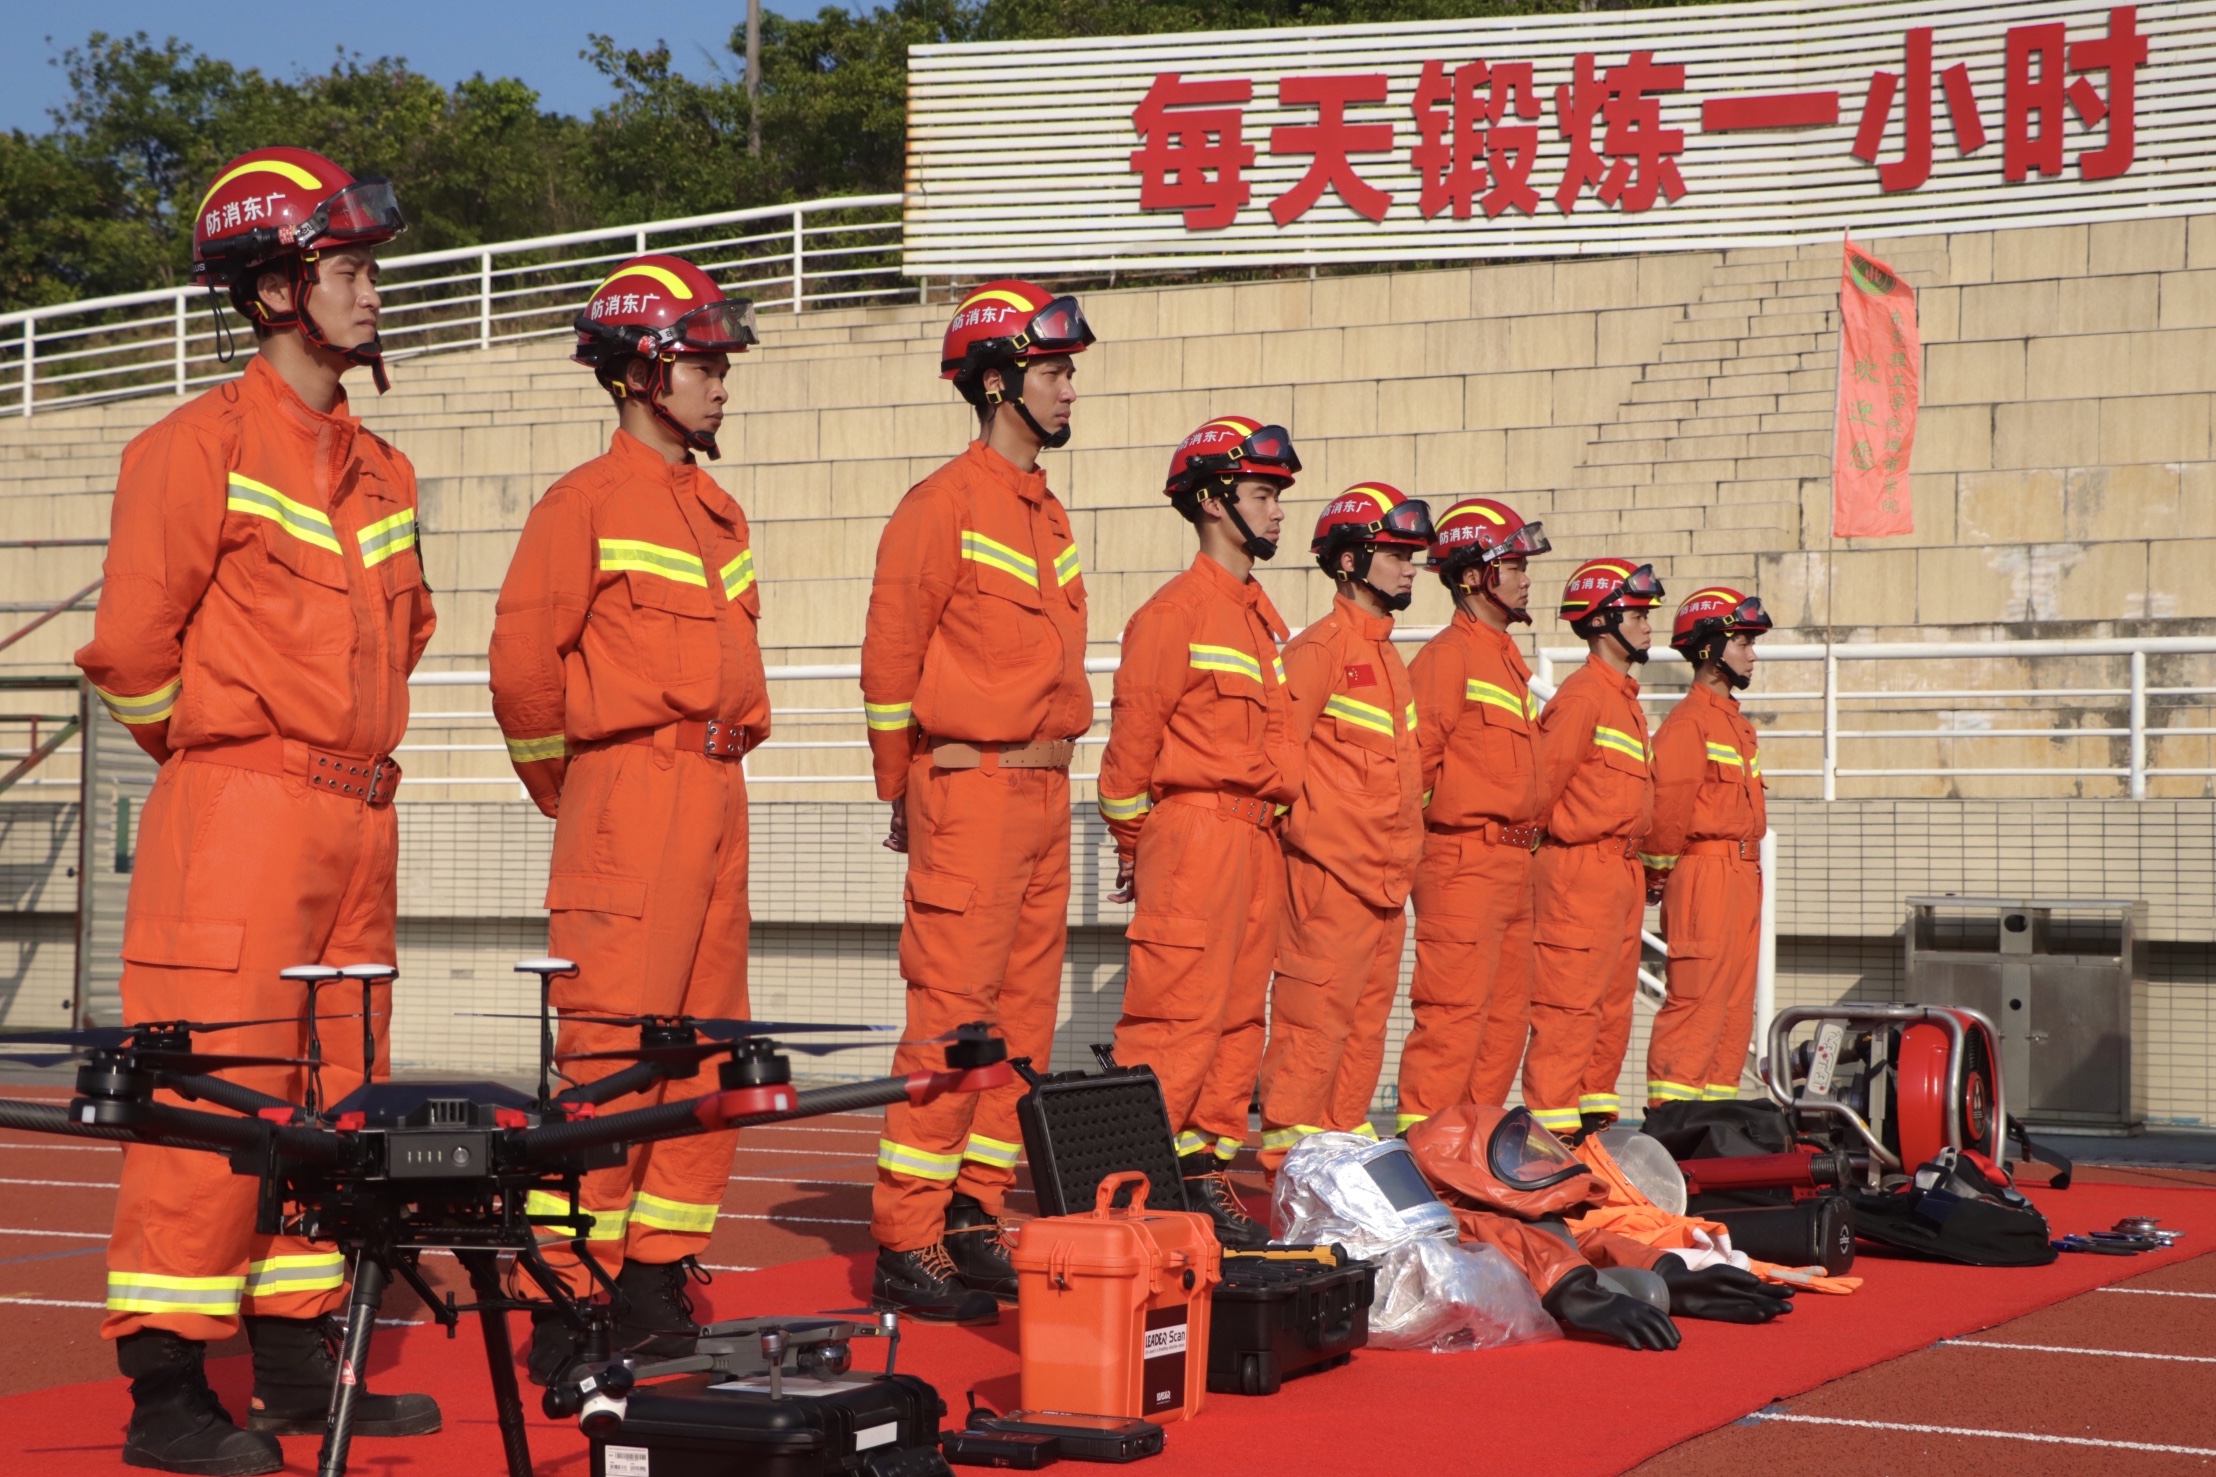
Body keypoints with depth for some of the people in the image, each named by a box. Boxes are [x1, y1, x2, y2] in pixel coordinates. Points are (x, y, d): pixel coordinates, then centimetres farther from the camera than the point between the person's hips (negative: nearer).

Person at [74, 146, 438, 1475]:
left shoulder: (381, 472, 16)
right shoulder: (199, 449, -8)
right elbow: (131, 646, -8)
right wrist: (225, 751, 4)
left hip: (360, 818, 8)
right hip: (239, 815, -8)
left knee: (330, 1096, 11)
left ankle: (299, 1360, 20)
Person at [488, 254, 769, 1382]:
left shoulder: (718, 513, 18)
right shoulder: (587, 503, -6)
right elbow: (523, 661, -9)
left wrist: (726, 751, 17)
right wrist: (574, 790, 1)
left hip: (717, 798, 8)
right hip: (632, 791, -8)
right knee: (611, 1045, -10)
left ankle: (657, 1273, 16)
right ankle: (569, 1292, -6)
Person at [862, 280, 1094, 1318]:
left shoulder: (1050, 516, 17)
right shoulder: (945, 505, -9)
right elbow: (890, 659, -7)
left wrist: (1049, 774, 17)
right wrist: (906, 795, -1)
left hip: (1045, 792, 8)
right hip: (970, 792, -8)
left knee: (1023, 1017, 9)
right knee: (951, 1015, -9)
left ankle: (975, 1218, 17)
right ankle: (906, 1244, -6)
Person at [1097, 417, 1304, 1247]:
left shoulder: (1262, 615, 18)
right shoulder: (1177, 609, -7)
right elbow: (1133, 735, -8)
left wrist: (1272, 820, 13)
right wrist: (1133, 842, -4)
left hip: (1257, 838, 8)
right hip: (1195, 829, -8)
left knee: (1238, 1015, 9)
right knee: (1178, 1012, -10)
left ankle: (1207, 1170, 15)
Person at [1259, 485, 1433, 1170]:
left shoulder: (1386, 655, 19)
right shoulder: (1323, 646, -8)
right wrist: (1311, 832, -16)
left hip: (1387, 881, 9)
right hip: (1332, 873, -9)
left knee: (1367, 1020, 10)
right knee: (1316, 1013, -8)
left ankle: (1345, 1137, 16)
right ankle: (1289, 1148, -5)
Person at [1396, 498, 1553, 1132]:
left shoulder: (1507, 659, 20)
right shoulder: (1448, 655, -9)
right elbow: (1413, 758, -16)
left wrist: (1524, 837, 18)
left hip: (1512, 864, 9)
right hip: (1465, 859, -9)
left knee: (1506, 1013, 11)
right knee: (1454, 1007, -10)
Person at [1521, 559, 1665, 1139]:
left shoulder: (1626, 698, 20)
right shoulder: (1583, 694, -11)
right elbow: (1543, 777, -15)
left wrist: (1638, 858, 15)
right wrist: (1561, 838, -4)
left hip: (1623, 869, 10)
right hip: (1581, 867, -10)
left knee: (1614, 999, 13)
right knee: (1570, 999, -9)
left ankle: (1596, 1108, 19)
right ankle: (1551, 1119, -9)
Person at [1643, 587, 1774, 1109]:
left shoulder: (1735, 723, 19)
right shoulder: (1688, 723, -11)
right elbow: (1668, 806, -17)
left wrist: (1750, 874, 17)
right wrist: (1663, 871, -9)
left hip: (1743, 877, 9)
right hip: (1706, 875, -9)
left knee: (1736, 1006, 10)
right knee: (1698, 1001, -10)